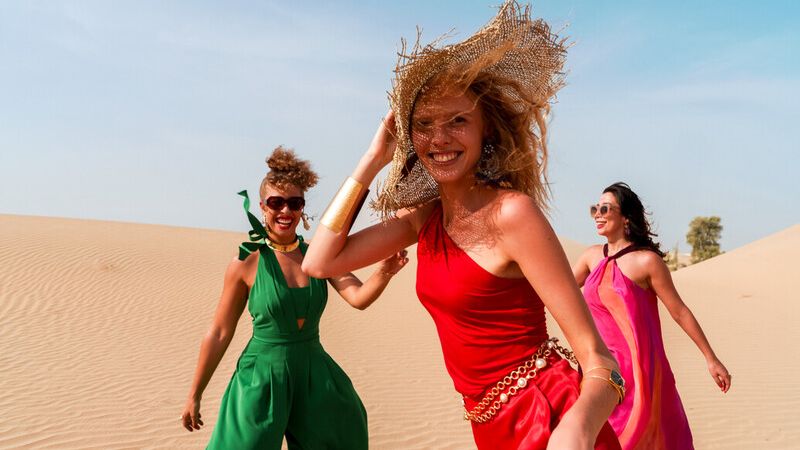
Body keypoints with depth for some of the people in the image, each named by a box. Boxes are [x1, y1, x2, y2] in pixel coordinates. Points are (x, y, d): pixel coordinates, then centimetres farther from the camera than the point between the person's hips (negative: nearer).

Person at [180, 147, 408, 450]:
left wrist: (384, 272, -35)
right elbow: (219, 334, -3)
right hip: (262, 378, -3)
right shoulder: (246, 263, -9)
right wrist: (194, 395, 3)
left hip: (316, 377, 4)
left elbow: (359, 298, -14)